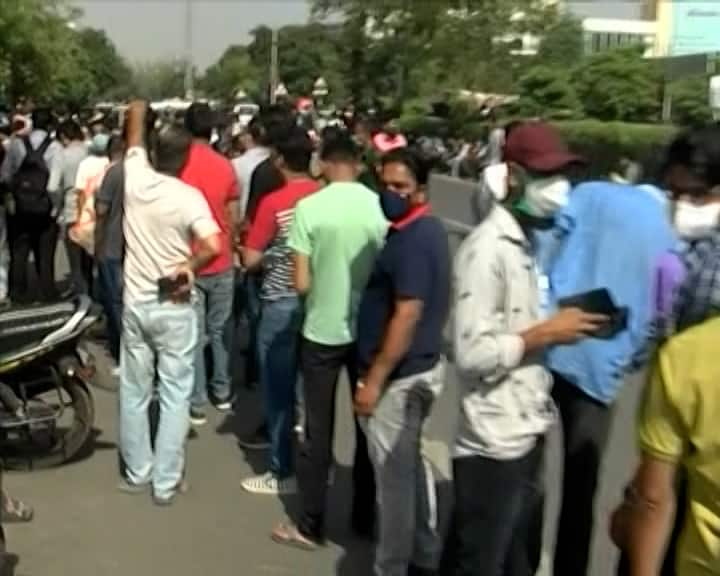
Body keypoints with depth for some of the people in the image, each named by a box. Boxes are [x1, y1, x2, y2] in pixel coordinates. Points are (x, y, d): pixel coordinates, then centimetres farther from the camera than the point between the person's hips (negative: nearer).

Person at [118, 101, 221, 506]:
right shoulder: (189, 197, -16)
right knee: (175, 396, 6)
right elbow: (213, 246, -29)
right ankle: (166, 482, 11)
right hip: (174, 308, -4)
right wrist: (188, 267, -12)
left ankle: (137, 473, 26)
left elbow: (137, 121, 11)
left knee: (134, 392, 15)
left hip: (135, 303, 4)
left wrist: (140, 110, 29)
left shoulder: (135, 179, -6)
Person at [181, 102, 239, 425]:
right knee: (219, 330, 16)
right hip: (221, 263, 2)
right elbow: (232, 218, 3)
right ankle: (222, 392, 25)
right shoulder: (226, 167, -3)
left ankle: (196, 403, 8)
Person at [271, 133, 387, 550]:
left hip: (323, 332, -2)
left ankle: (311, 526, 18)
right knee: (369, 426, 16)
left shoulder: (309, 208, -12)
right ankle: (366, 516, 28)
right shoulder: (382, 206, -7)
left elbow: (302, 284, -11)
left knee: (319, 432, 9)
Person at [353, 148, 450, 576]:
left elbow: (407, 317, -25)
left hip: (401, 375, -10)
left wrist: (374, 380, -22)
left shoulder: (412, 240, -21)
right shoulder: (427, 230, 10)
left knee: (394, 476, 3)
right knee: (411, 465, 21)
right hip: (421, 366, 10)